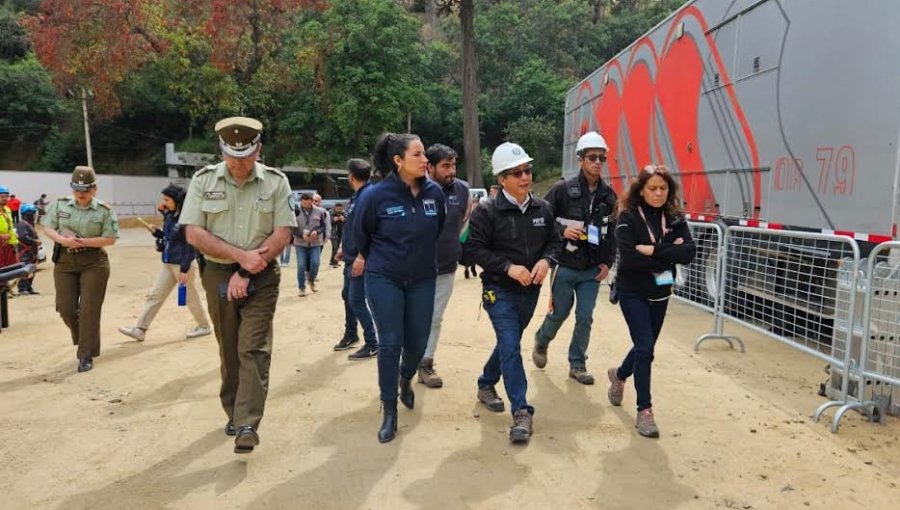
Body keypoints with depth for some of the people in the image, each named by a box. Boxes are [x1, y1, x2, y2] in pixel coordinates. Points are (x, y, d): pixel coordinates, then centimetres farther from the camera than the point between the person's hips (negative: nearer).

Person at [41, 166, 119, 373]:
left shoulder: (104, 210, -6)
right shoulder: (60, 205, 4)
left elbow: (110, 239, -9)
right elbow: (47, 228, 5)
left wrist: (82, 242, -18)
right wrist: (63, 240, -15)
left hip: (94, 262, -3)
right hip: (64, 261, 3)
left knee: (89, 309, -3)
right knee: (65, 308, 4)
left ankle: (86, 356, 7)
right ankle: (85, 339, 33)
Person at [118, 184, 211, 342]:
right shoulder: (169, 216, 7)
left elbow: (190, 245, -18)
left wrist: (184, 270, -19)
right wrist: (156, 232, -1)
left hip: (183, 264, -8)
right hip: (167, 263, 8)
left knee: (191, 298, 6)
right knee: (155, 296, 8)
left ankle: (204, 326, 24)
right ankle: (140, 329, 13)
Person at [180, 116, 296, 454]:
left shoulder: (276, 182, -4)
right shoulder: (203, 180, -1)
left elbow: (282, 234, -7)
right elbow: (194, 234, -6)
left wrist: (246, 273, -12)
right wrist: (240, 256, -16)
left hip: (261, 278, -2)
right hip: (218, 276, 2)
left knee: (254, 349, -7)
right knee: (229, 350, 11)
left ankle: (248, 425, -6)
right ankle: (234, 413, 26)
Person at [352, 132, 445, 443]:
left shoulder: (434, 192, -7)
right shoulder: (376, 195, -15)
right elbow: (360, 234, 1)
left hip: (422, 280, 3)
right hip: (384, 280, -3)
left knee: (417, 343, 9)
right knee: (390, 344, -2)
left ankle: (406, 380, 44)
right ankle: (389, 412, 13)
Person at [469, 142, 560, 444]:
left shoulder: (542, 209, 1)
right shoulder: (487, 212, -14)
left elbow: (554, 242, 9)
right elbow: (476, 249, -13)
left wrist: (546, 260, -13)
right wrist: (509, 267, -23)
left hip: (530, 291, 6)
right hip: (499, 290, -5)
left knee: (508, 343, 19)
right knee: (510, 347, -11)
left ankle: (486, 385, 42)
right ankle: (522, 412, -7)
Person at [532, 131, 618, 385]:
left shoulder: (608, 195, 4)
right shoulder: (563, 189, -9)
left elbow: (612, 232, 10)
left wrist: (607, 262, 3)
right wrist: (562, 231, -21)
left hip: (592, 269, 3)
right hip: (565, 266, -3)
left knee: (585, 317, 6)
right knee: (559, 313, 9)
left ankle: (577, 364, 20)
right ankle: (541, 342, 38)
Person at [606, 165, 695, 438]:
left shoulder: (675, 218, 0)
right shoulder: (628, 217, -13)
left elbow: (689, 251, -14)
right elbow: (629, 258, -24)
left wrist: (653, 250, -24)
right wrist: (668, 256, -19)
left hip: (660, 292, 5)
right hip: (632, 292, -5)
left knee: (645, 346, 16)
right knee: (645, 347, -11)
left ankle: (620, 374, 47)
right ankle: (644, 410, 2)